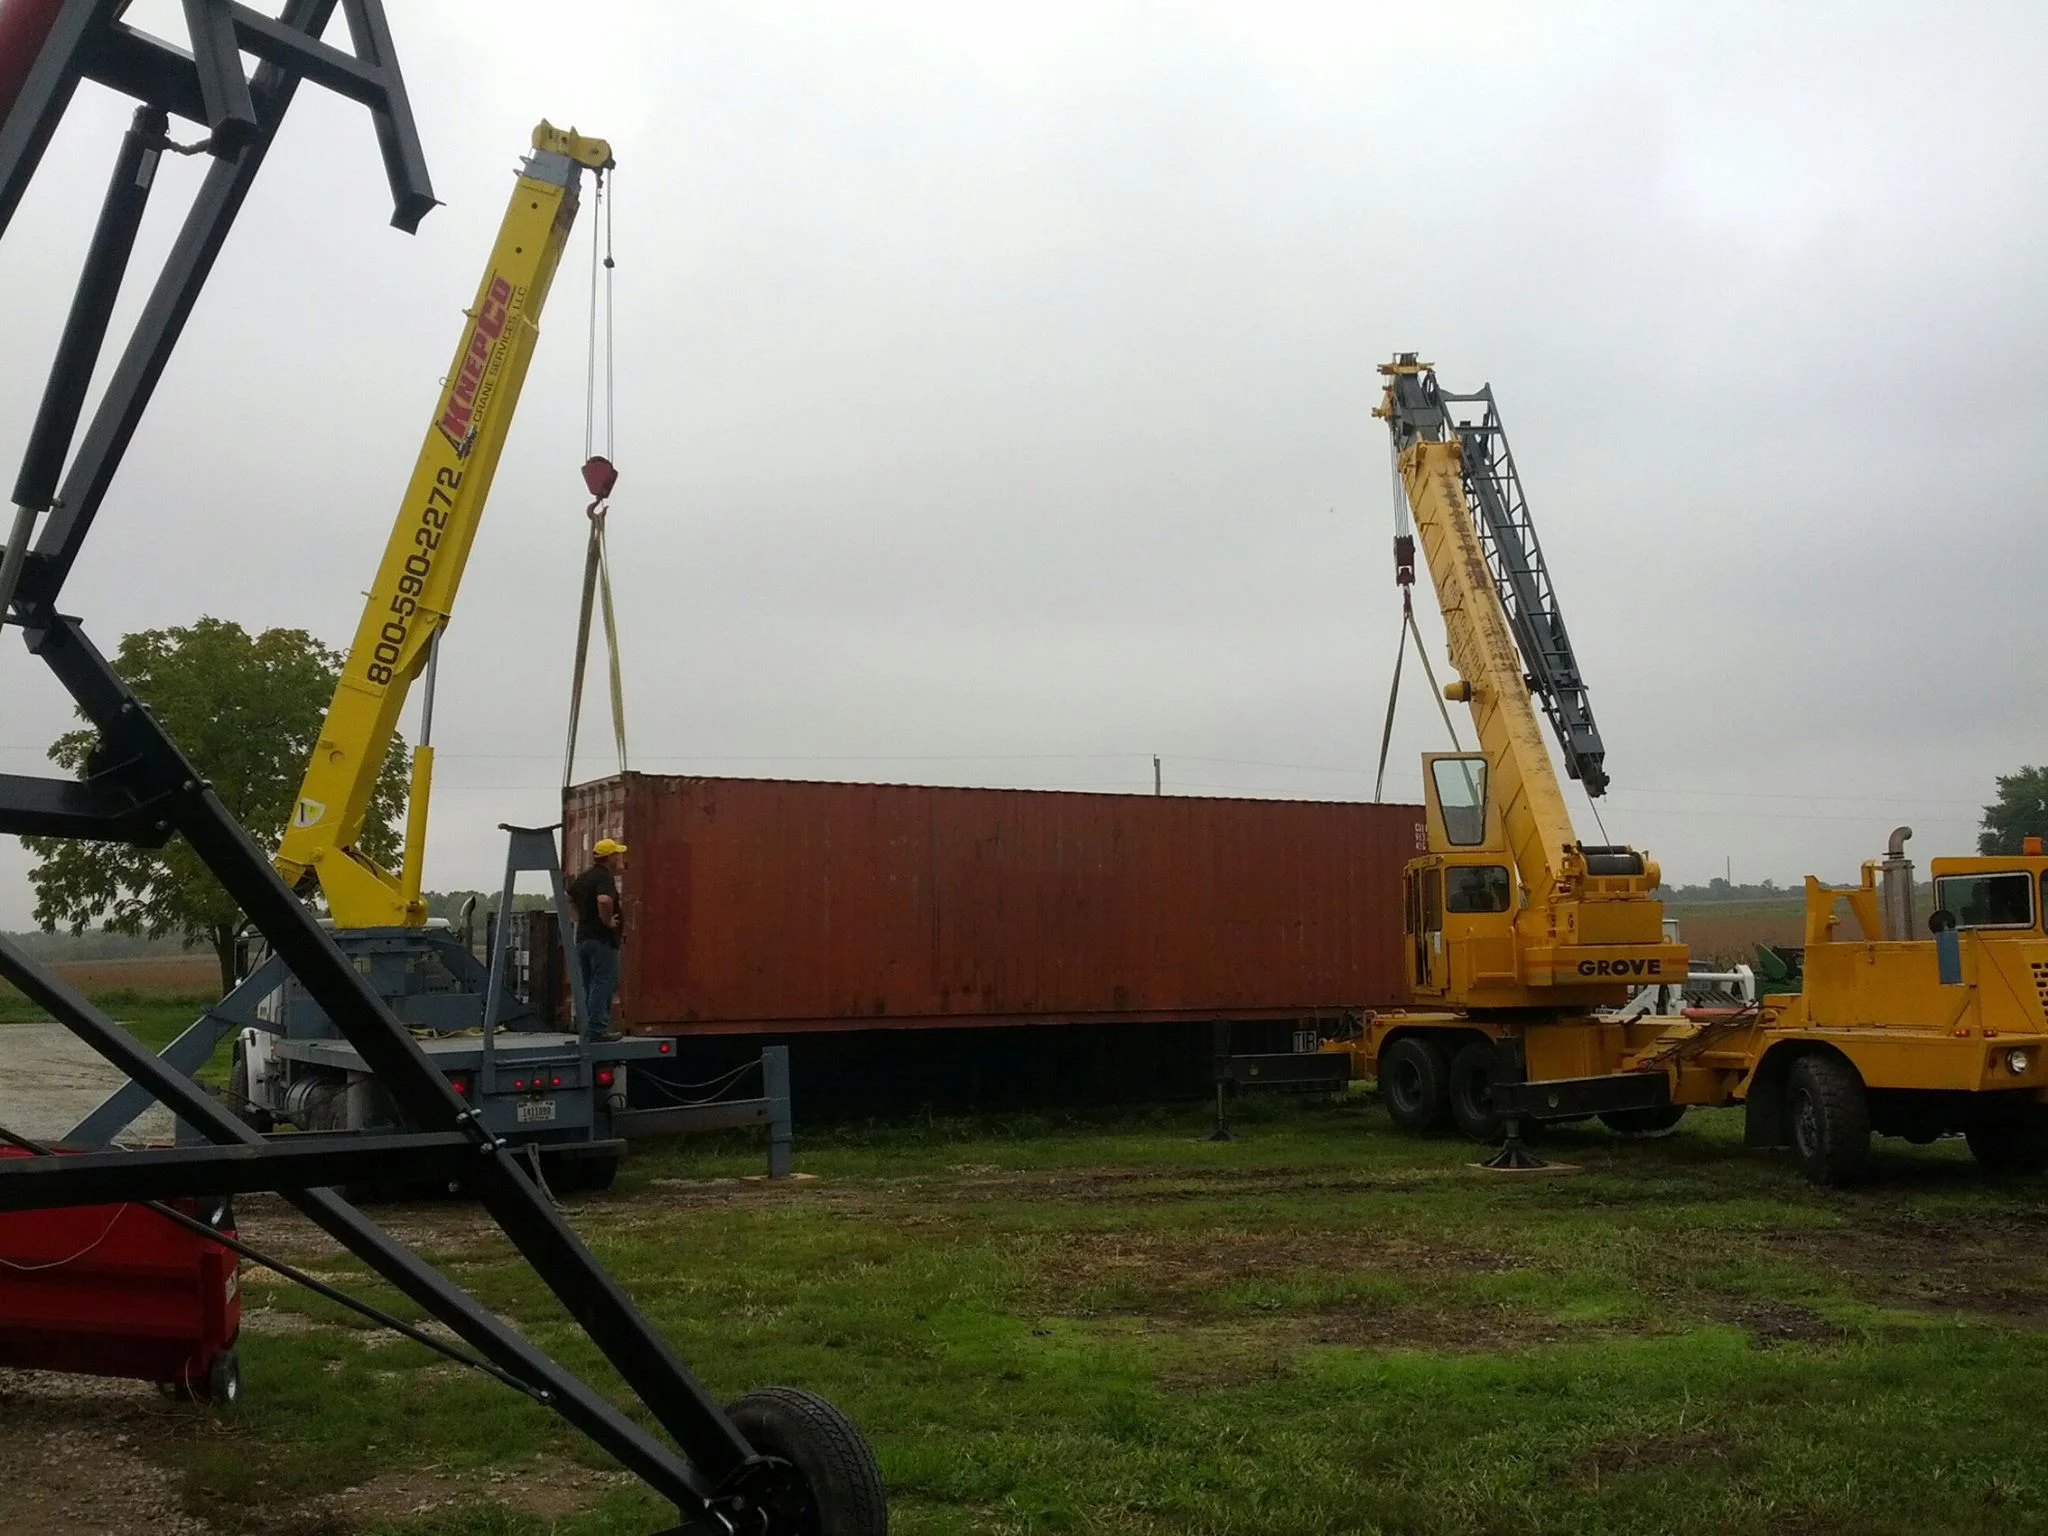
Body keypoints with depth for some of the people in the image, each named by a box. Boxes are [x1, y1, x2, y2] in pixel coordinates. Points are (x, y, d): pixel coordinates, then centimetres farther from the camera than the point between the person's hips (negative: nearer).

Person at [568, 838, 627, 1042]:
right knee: (603, 983, -6)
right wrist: (608, 921, -18)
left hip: (583, 937, 9)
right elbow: (604, 900, -32)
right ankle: (598, 1028, -8)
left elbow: (566, 898, 25)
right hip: (602, 940, -9)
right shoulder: (605, 877, -14)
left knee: (588, 985, 12)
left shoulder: (583, 877, 15)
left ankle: (588, 1027, 16)